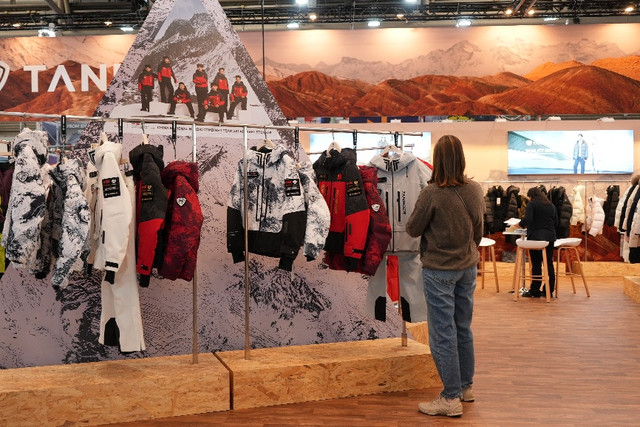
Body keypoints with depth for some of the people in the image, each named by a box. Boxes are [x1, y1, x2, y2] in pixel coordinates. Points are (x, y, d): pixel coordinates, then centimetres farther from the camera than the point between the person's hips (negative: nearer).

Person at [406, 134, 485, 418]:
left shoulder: (432, 193, -21)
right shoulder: (475, 190, -4)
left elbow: (412, 230, -10)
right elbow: (479, 230, 8)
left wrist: (419, 211, 8)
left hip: (439, 271, -6)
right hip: (468, 268, 6)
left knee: (443, 334, 2)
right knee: (463, 328, 18)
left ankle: (451, 399, 9)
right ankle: (466, 387, 31)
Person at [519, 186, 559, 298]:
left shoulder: (532, 204, -2)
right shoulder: (551, 205, 17)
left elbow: (527, 220, -16)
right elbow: (556, 223, 18)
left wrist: (518, 225, -1)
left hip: (536, 236, -6)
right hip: (550, 236, 6)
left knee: (536, 264, -4)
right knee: (549, 263, 8)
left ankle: (535, 291, -1)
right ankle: (549, 290, 12)